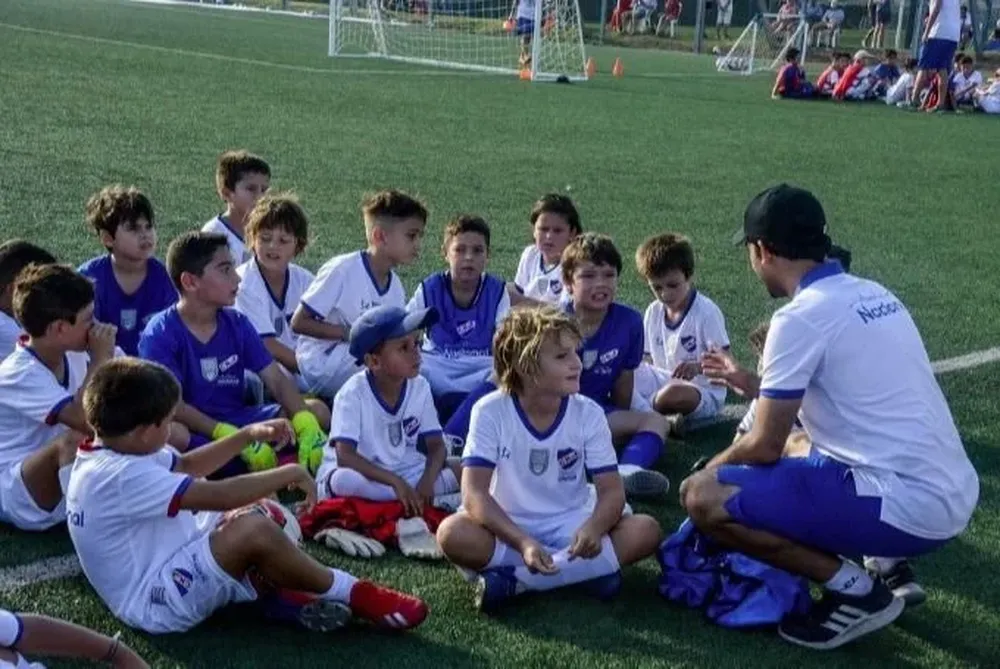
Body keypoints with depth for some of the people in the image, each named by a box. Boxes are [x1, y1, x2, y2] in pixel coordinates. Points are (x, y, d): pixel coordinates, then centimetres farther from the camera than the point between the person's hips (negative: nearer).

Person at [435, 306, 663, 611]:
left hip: (571, 527, 3)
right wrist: (522, 543, -36)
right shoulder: (491, 411, -14)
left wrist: (593, 527, -34)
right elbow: (475, 493, -20)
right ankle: (585, 570, -26)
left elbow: (611, 490, -10)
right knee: (453, 534, -33)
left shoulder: (589, 414, -8)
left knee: (645, 531, -23)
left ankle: (511, 579, -22)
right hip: (509, 529, -2)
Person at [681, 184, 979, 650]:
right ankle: (882, 561, 15)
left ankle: (855, 590, -4)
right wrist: (755, 382, 38)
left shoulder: (800, 317, -13)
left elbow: (766, 447, -7)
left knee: (702, 496, -9)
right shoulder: (874, 294, 12)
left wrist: (714, 466, 12)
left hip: (908, 507, -9)